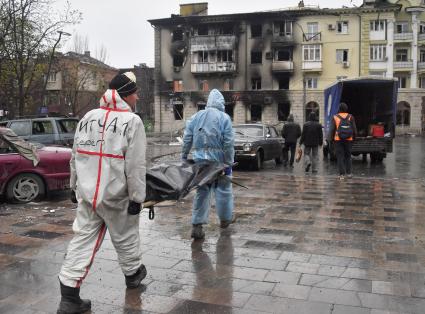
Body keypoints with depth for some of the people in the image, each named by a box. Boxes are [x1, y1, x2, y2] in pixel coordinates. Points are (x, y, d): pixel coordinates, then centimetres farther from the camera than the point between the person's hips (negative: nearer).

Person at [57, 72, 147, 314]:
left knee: (83, 239, 9)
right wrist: (137, 197, -9)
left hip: (86, 193, 5)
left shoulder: (87, 118, 7)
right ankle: (133, 273, 40)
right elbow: (135, 165, -15)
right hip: (116, 195, -5)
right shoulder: (132, 121, -12)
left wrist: (75, 186, 22)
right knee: (125, 237, 17)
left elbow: (76, 157, 13)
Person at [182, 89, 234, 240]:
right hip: (218, 160, -3)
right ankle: (225, 219, 29)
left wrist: (184, 157, 11)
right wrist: (229, 163, -7)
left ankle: (197, 225, 5)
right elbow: (228, 143, -10)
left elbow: (187, 139, 5)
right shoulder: (224, 118, -5)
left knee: (202, 191, 9)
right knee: (223, 189, 14)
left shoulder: (196, 116, 8)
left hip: (199, 160, 4)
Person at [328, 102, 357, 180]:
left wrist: (330, 139, 4)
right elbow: (354, 129, 4)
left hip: (338, 140, -2)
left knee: (340, 157, 1)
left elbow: (331, 129, -3)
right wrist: (354, 137, 15)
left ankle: (342, 174, -3)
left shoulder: (335, 117, -3)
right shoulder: (350, 117, 2)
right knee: (348, 156, 15)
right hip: (349, 140, 2)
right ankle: (348, 172, 16)